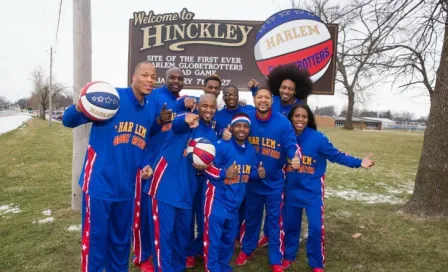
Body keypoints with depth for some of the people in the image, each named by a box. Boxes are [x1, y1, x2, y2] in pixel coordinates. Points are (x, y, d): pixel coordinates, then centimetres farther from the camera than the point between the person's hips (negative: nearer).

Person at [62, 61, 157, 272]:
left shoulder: (149, 114, 8)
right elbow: (68, 120, -13)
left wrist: (144, 166, 1)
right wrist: (79, 108, -34)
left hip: (126, 186, 6)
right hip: (100, 183, -6)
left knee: (121, 240, 19)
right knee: (95, 239, 4)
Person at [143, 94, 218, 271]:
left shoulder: (211, 134, 14)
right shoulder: (189, 120, -5)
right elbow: (177, 124, -31)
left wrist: (202, 167, -5)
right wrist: (186, 120, -55)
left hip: (186, 187, 7)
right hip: (166, 183, -6)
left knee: (184, 230, 17)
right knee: (164, 230, -3)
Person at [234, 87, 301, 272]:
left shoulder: (282, 122, -14)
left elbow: (291, 144, -19)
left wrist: (296, 158, -40)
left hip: (274, 181, -2)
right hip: (252, 179, 2)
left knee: (274, 219, 11)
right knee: (251, 216, 20)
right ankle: (247, 250, 41)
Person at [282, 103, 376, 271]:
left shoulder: (317, 138, -14)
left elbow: (336, 155, -13)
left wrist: (358, 163, -21)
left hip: (312, 190, -2)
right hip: (291, 189, 3)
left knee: (316, 227, -2)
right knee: (290, 224, 14)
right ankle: (288, 256, 36)